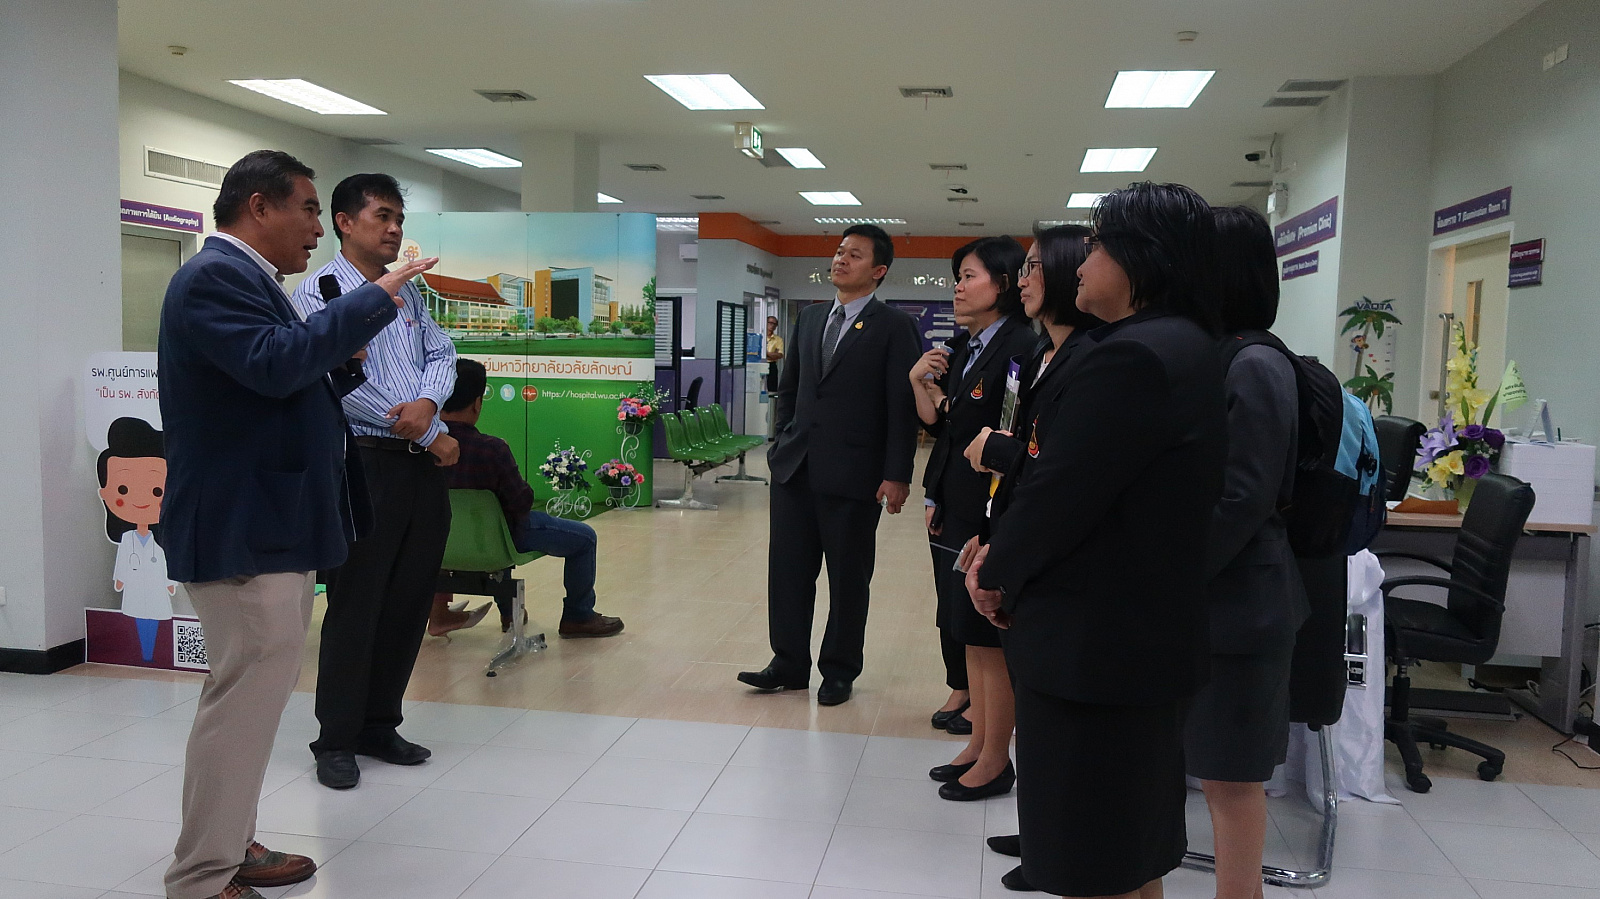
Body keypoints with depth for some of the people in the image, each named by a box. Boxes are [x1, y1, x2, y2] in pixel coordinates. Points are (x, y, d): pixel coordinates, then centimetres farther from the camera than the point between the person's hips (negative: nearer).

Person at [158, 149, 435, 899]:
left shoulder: (248, 280, 18)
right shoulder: (214, 276, -15)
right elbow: (275, 362, -29)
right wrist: (376, 298, -24)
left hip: (270, 525, 11)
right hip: (243, 530, -11)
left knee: (256, 695, 18)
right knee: (242, 698, -6)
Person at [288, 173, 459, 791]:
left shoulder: (410, 292, 16)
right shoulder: (320, 293, -7)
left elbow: (441, 354, 13)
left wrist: (427, 403, -11)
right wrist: (433, 435, -10)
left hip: (423, 464, 7)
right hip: (365, 462, -7)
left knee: (410, 600, 11)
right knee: (355, 606, 0)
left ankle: (378, 726, 26)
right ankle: (336, 740, 15)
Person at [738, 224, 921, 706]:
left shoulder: (894, 327, -6)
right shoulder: (810, 317, 12)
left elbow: (903, 407, -10)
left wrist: (897, 475, -14)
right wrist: (782, 440, 10)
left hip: (853, 474, -5)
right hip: (796, 467, 5)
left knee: (849, 577, 7)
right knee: (788, 569, 9)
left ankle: (839, 671, 22)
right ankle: (789, 664, 23)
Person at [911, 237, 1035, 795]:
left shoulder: (1022, 346, -15)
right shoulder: (961, 349, 12)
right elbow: (937, 425, 14)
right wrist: (921, 385, 0)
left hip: (994, 512, -9)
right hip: (952, 508, 9)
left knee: (990, 637, 1)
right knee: (967, 634, 16)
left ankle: (996, 762, 16)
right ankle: (978, 745, 29)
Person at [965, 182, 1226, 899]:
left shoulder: (1132, 355, -22)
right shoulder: (1189, 348, 11)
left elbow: (1061, 490, -21)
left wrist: (997, 571, -4)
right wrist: (1009, 554, 4)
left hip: (1093, 643, -10)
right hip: (1150, 631, 10)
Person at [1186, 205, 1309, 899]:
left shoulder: (1253, 369, -16)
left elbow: (1241, 500, -21)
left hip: (1234, 603, -9)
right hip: (1208, 599, 9)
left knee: (1230, 776, 3)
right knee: (1221, 772, 17)